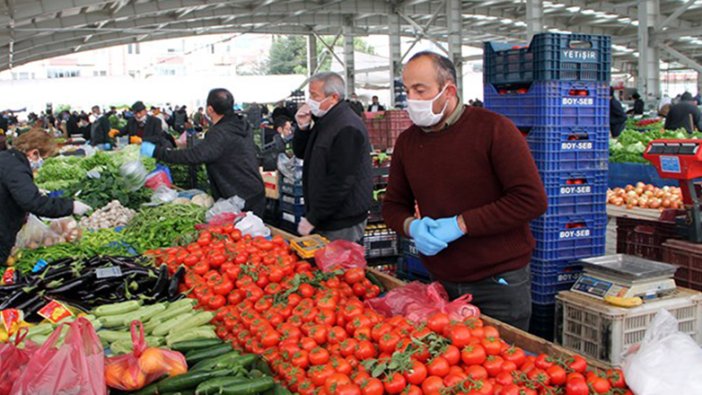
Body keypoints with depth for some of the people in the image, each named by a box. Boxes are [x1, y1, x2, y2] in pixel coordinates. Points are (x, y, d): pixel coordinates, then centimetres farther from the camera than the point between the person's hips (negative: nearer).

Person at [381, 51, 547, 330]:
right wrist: (411, 226, -10)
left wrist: (461, 224, -19)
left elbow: (532, 199, -17)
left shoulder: (493, 128, -11)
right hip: (442, 286, 5)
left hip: (500, 284, -4)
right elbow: (393, 205, 14)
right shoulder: (407, 141, 6)